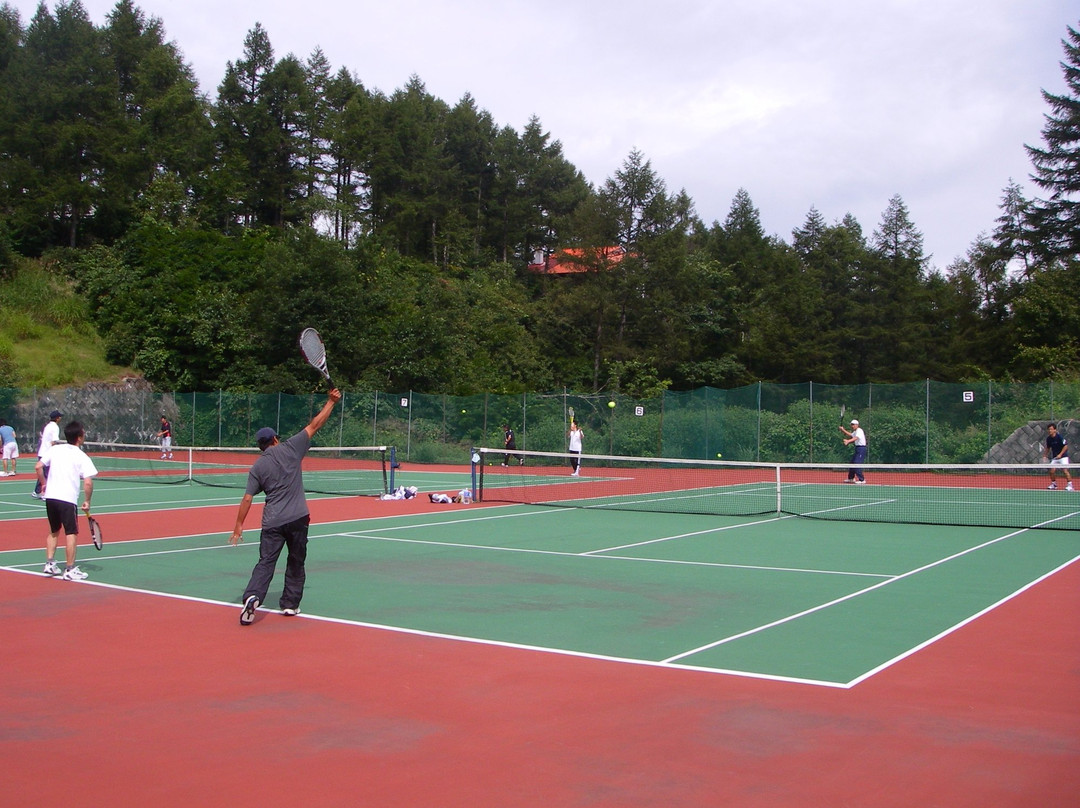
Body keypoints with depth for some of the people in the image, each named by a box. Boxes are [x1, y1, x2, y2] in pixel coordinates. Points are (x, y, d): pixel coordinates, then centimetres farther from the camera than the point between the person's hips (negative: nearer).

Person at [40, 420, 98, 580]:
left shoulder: (55, 449, 7)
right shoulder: (82, 457, -6)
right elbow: (88, 483, -13)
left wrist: (44, 483, 21)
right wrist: (87, 501, -1)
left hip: (50, 496, 5)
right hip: (68, 499, -5)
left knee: (54, 531, 22)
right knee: (71, 534, 2)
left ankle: (50, 564, 20)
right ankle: (70, 570, 2)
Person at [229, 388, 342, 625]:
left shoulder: (257, 468, 4)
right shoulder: (290, 449, 0)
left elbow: (247, 499, 0)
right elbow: (314, 425, 3)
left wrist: (239, 525, 7)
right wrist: (331, 401, 9)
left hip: (272, 522, 0)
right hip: (297, 518, 0)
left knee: (265, 563, 0)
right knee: (296, 563, 14)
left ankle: (252, 597, -21)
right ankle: (290, 604, 17)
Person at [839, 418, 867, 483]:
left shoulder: (859, 431, -16)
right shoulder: (855, 431, 15)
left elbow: (855, 438, -33)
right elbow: (850, 435, 33)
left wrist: (848, 441, -49)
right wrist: (843, 430, 21)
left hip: (861, 449, -10)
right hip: (857, 448, 10)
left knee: (857, 464, -16)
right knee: (852, 463, 17)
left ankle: (862, 480, -15)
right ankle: (851, 478, 30)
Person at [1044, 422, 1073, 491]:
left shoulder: (1060, 437, -16)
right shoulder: (1048, 438, 3)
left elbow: (1066, 446, -16)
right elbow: (1048, 448, 17)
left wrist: (1060, 454, -23)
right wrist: (1045, 455, 7)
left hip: (1063, 456, -6)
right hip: (1054, 457, 6)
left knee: (1065, 470, -16)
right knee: (1052, 471, -1)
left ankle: (1069, 485, -9)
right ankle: (1054, 484, 17)